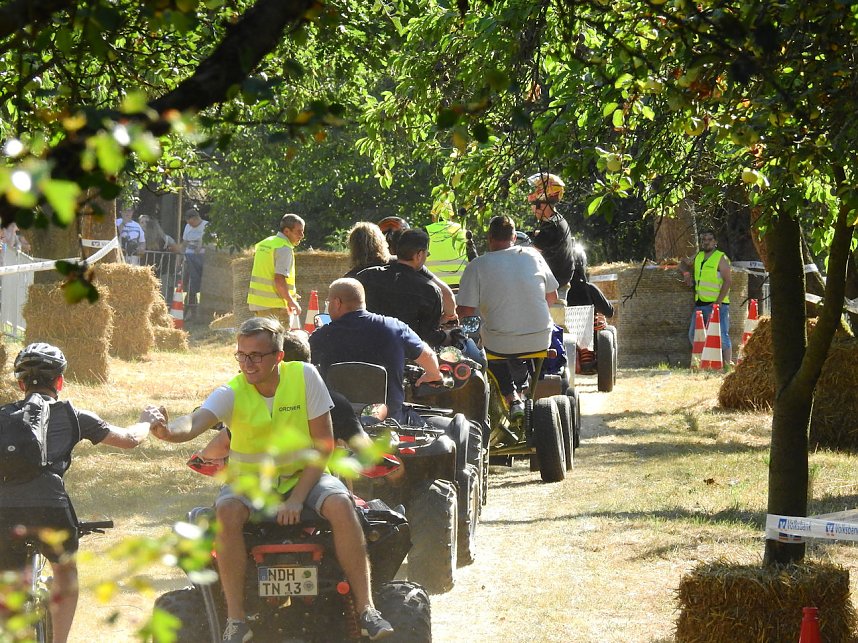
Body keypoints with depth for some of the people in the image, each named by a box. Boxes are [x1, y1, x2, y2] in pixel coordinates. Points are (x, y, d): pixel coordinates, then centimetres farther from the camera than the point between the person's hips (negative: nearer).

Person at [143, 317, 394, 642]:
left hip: (304, 476, 0)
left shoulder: (304, 377, -12)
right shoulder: (232, 393, -13)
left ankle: (366, 609, -23)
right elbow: (196, 422, -34)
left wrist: (297, 499, -18)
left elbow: (323, 443, -10)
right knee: (227, 510, -32)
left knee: (340, 504, -30)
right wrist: (169, 430, -59)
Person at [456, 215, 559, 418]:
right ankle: (520, 391, 38)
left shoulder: (477, 266, -9)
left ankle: (512, 398, 20)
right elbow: (552, 297, 8)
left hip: (500, 344, -3)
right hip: (539, 340, 3)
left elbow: (466, 310, -10)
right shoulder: (533, 256, 0)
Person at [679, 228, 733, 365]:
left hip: (717, 304, -8)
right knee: (693, 335, 9)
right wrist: (686, 273, 11)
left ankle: (728, 363, -11)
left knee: (722, 336, -13)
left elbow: (727, 281, -13)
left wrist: (718, 302, -20)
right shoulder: (698, 257, 15)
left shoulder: (721, 258, -6)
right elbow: (683, 264, 34)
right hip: (700, 304, 8)